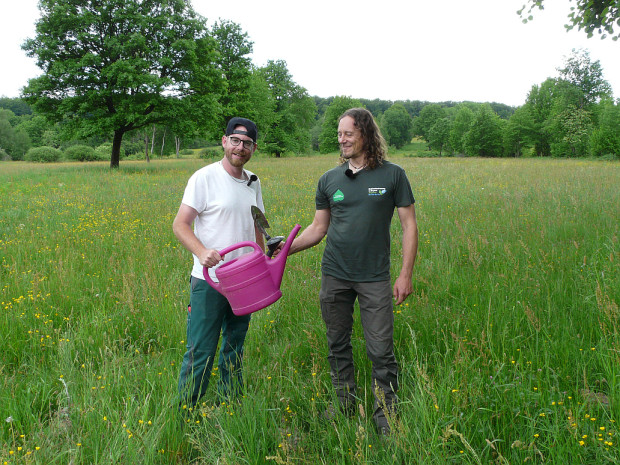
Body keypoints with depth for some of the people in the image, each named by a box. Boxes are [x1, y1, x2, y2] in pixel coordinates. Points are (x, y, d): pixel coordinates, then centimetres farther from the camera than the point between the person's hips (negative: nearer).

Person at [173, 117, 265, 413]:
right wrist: (201, 252, -29)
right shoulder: (205, 178, -9)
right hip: (209, 281, -6)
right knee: (200, 354, -3)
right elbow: (180, 225, -12)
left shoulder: (254, 182, 10)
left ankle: (229, 407, 31)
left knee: (235, 350, 17)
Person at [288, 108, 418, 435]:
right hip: (334, 276, 3)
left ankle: (386, 413, 20)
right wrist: (284, 248, -4)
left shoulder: (392, 175, -2)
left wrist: (406, 275, -6)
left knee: (381, 350, 1)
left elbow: (409, 226, -1)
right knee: (338, 345, 13)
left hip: (375, 278, -3)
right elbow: (318, 228, 10)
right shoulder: (329, 180, 6)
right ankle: (345, 405, 32)